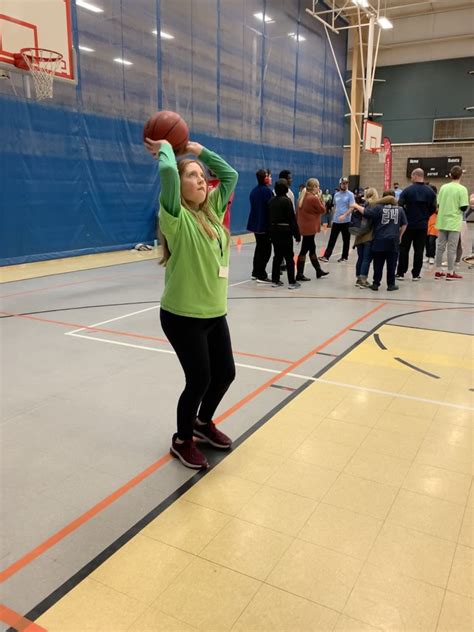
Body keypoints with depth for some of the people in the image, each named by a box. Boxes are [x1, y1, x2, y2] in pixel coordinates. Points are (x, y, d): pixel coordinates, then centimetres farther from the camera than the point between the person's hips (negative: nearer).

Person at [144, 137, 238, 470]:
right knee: (200, 379, 0)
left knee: (225, 373, 14)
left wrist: (199, 149, 15)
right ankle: (182, 441, 26)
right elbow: (167, 171, -27)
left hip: (215, 313, 8)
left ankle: (203, 423, 41)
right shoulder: (176, 216, -12)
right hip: (183, 316, -7)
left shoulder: (212, 210, 9)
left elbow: (231, 174, 16)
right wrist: (165, 149, -7)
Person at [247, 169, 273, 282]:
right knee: (266, 250, -3)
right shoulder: (267, 190, -15)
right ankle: (261, 275, -2)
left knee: (259, 248, 18)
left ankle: (255, 273, 23)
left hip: (255, 224, 8)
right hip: (265, 225, -8)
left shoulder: (254, 190, 10)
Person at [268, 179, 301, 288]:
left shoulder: (271, 201, 7)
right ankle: (292, 282, 0)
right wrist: (297, 234, -9)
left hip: (274, 231, 6)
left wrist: (271, 232, 15)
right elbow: (292, 219, -13)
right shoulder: (286, 201, -12)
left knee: (277, 256, 13)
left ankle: (275, 280, 15)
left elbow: (269, 217, 10)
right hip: (285, 231, -6)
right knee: (289, 257, -1)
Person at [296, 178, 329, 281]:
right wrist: (320, 197, 0)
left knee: (312, 248, 16)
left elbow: (298, 211, 12)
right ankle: (300, 274, 2)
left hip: (303, 226, 9)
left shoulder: (303, 197, 9)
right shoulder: (314, 198, -16)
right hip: (309, 227, -9)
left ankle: (319, 271, 27)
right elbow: (322, 210, -6)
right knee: (304, 250, -4)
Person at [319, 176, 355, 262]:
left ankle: (344, 256, 16)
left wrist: (344, 216, -24)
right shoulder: (336, 195, 11)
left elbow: (352, 207, -12)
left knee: (346, 240, 6)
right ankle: (326, 256, 2)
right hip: (336, 221, 4)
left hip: (346, 221, -4)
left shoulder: (350, 194, -5)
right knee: (332, 239, 2)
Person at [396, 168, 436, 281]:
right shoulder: (430, 191, 0)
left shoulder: (407, 190, -11)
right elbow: (433, 208, 2)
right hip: (422, 225, 2)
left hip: (409, 224, -2)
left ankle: (401, 273, 9)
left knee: (404, 249, 7)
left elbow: (400, 206, -14)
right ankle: (416, 274, 9)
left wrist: (406, 216, 4)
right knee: (419, 250, 7)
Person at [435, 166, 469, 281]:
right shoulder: (462, 189, -11)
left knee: (440, 246, 11)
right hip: (454, 223, -4)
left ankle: (438, 271, 15)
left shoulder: (443, 187, 4)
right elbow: (464, 207, -13)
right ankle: (450, 273, 6)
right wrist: (467, 203, 7)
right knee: (452, 248, 2)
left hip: (442, 222, 5)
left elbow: (438, 204, 8)